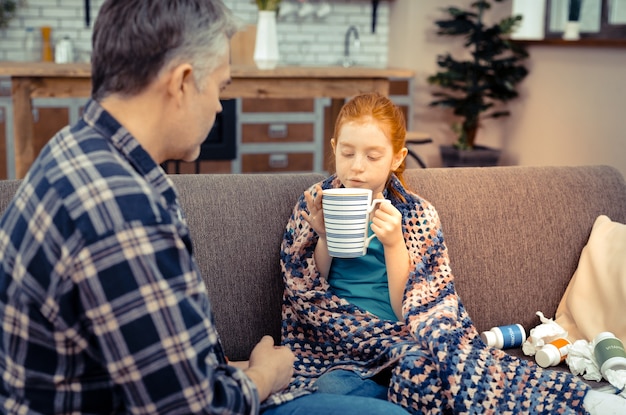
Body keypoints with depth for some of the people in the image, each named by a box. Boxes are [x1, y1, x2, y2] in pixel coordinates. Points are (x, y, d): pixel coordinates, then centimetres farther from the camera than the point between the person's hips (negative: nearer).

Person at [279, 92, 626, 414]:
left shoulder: (418, 215, 0)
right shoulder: (315, 202, 2)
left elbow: (410, 310, -5)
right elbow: (306, 295, 2)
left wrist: (393, 244, -19)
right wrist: (323, 238, -14)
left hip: (403, 337, 1)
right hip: (335, 345, 0)